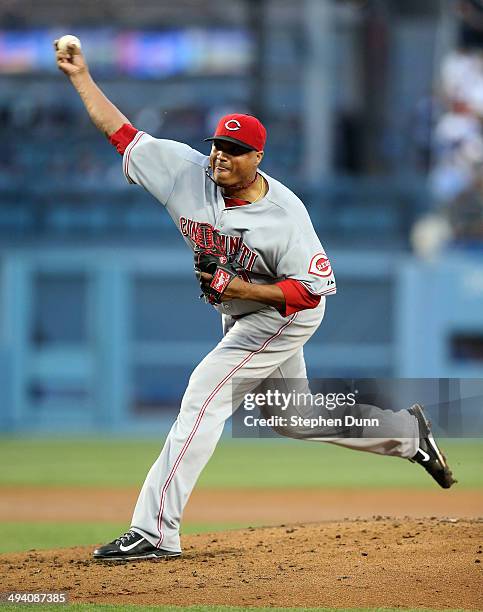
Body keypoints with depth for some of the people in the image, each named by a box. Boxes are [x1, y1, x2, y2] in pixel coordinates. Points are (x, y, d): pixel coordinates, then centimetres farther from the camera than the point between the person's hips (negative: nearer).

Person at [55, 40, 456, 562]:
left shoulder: (285, 214, -27)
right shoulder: (188, 172, -13)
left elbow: (309, 290, -24)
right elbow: (120, 131, -9)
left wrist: (240, 289, -33)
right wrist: (81, 78, -15)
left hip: (284, 316, -7)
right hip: (242, 318, 8)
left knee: (204, 397, -18)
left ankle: (155, 532, -18)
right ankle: (406, 431, 38)